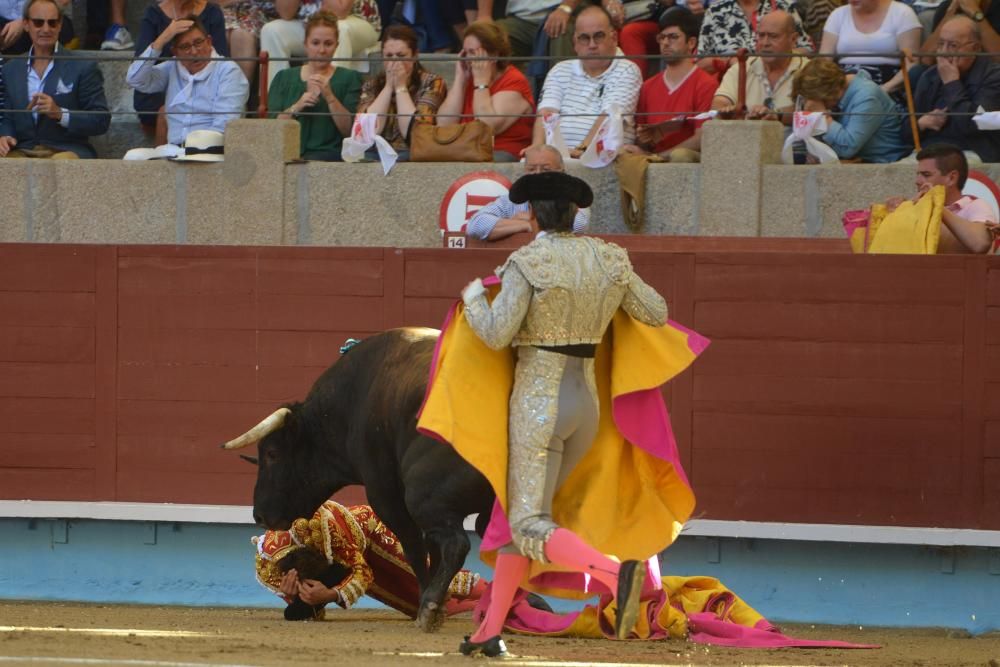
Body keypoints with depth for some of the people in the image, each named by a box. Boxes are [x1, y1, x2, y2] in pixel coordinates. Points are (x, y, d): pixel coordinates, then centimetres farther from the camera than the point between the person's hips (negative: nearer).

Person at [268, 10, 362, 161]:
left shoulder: (349, 78, 11)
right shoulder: (284, 78, 16)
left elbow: (349, 130, -1)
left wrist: (329, 96, -14)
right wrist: (296, 107, -12)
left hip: (329, 153, -1)